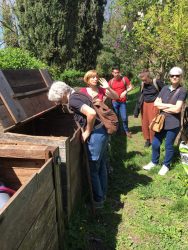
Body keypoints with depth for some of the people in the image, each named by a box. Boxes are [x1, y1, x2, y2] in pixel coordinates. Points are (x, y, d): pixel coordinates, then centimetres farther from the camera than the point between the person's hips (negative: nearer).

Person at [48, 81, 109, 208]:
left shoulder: (72, 100, -17)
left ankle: (98, 200, 19)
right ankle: (102, 194, 36)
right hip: (102, 131, 10)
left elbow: (92, 113, -32)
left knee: (92, 169, 5)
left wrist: (87, 132, -17)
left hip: (96, 135, -10)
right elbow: (90, 110, 23)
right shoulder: (78, 95, 12)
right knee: (101, 165, 20)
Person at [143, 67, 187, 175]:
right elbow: (156, 103, 0)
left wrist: (163, 107, -7)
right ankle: (154, 162, 33)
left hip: (173, 124, -5)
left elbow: (177, 109, -17)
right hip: (161, 121, 5)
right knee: (155, 143, 11)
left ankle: (166, 165, 28)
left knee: (169, 146, 7)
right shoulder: (165, 88, 6)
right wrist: (170, 106, -11)